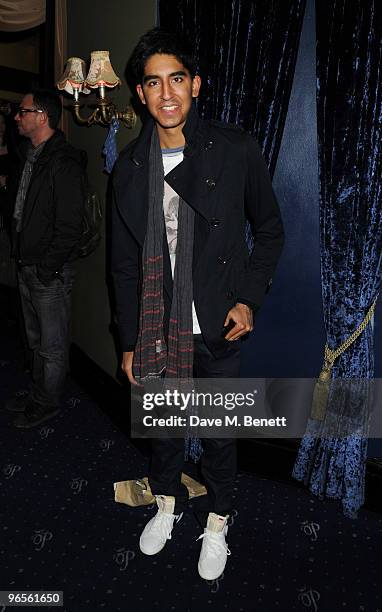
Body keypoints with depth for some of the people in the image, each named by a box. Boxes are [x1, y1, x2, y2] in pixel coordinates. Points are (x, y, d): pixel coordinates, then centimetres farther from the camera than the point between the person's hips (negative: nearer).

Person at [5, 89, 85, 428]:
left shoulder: (64, 163, -17)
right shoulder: (29, 155, 12)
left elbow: (70, 226, -21)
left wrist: (46, 268, -18)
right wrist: (21, 256, 11)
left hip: (50, 272, -9)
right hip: (27, 267, 9)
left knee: (53, 345, 7)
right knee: (36, 340, 21)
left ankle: (47, 403, 24)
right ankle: (38, 392, 38)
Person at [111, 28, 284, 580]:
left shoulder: (236, 149, -7)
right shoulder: (129, 168, 0)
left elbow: (270, 230, 3)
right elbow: (125, 264, 4)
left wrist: (249, 297, -9)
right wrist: (130, 342, 5)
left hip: (219, 328, -2)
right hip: (156, 328, 3)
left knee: (220, 432, 14)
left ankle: (218, 521, 40)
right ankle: (168, 502, 48)